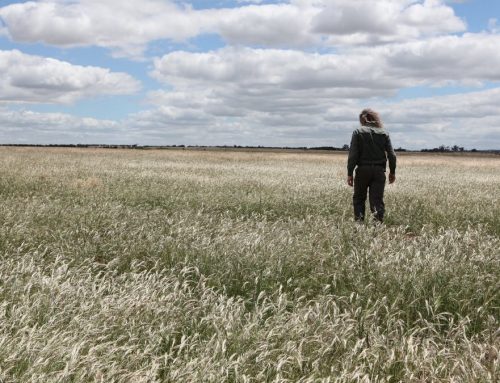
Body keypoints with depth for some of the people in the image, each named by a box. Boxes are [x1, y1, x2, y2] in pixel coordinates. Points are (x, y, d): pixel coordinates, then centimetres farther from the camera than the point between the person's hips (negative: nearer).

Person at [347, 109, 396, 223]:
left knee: (359, 198, 13)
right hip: (379, 171, 2)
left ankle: (359, 222, 6)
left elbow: (353, 155, -8)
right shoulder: (384, 133, 6)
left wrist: (350, 173, -6)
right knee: (377, 200, 3)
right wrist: (392, 172, 13)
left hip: (363, 170, -2)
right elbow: (392, 155, 3)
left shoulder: (358, 132, -2)